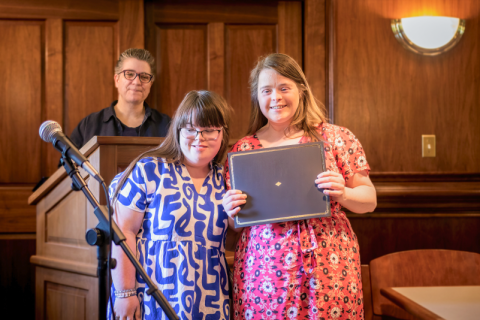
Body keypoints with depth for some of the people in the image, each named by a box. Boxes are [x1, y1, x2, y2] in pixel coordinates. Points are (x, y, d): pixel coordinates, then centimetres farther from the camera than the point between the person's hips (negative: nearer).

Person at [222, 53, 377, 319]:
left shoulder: (336, 138, 3)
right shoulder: (243, 149, 6)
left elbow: (369, 200, 5)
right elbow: (235, 223, 13)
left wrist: (343, 194, -14)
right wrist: (231, 211, -9)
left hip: (328, 269, 0)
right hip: (263, 272, 1)